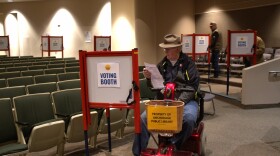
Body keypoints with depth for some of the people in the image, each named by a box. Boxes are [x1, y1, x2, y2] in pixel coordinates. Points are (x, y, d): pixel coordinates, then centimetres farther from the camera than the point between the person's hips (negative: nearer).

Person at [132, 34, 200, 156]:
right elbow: (154, 86, 15)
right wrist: (149, 78, -8)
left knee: (189, 119, -34)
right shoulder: (162, 65, 12)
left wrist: (180, 101, -21)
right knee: (144, 118, -17)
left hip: (186, 100, -3)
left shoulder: (188, 63, 0)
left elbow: (193, 85, -8)